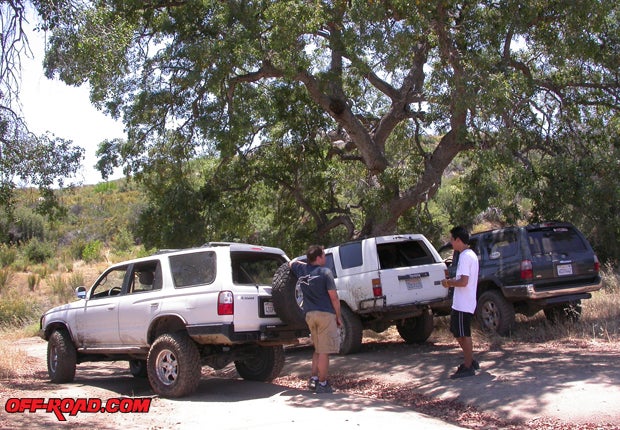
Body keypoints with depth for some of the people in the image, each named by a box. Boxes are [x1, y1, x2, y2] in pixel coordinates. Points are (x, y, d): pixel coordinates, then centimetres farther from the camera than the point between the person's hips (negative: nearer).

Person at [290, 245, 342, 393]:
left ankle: (313, 379, 19)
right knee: (324, 351, 0)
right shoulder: (325, 272, -9)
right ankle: (322, 384, 3)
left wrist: (305, 263, 29)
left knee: (318, 349, 21)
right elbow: (334, 297, -10)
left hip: (309, 314, 7)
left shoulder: (301, 269, 8)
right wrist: (338, 317, -1)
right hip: (325, 314, -7)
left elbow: (291, 263, 33)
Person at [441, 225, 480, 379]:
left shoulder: (465, 257, -19)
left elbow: (463, 281, -25)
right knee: (458, 333, 18)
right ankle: (470, 361, 26)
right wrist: (452, 281, 13)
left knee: (464, 335, -1)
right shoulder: (471, 254, 14)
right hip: (461, 303, 10)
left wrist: (449, 282, -10)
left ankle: (468, 368, 7)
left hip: (463, 304, -10)